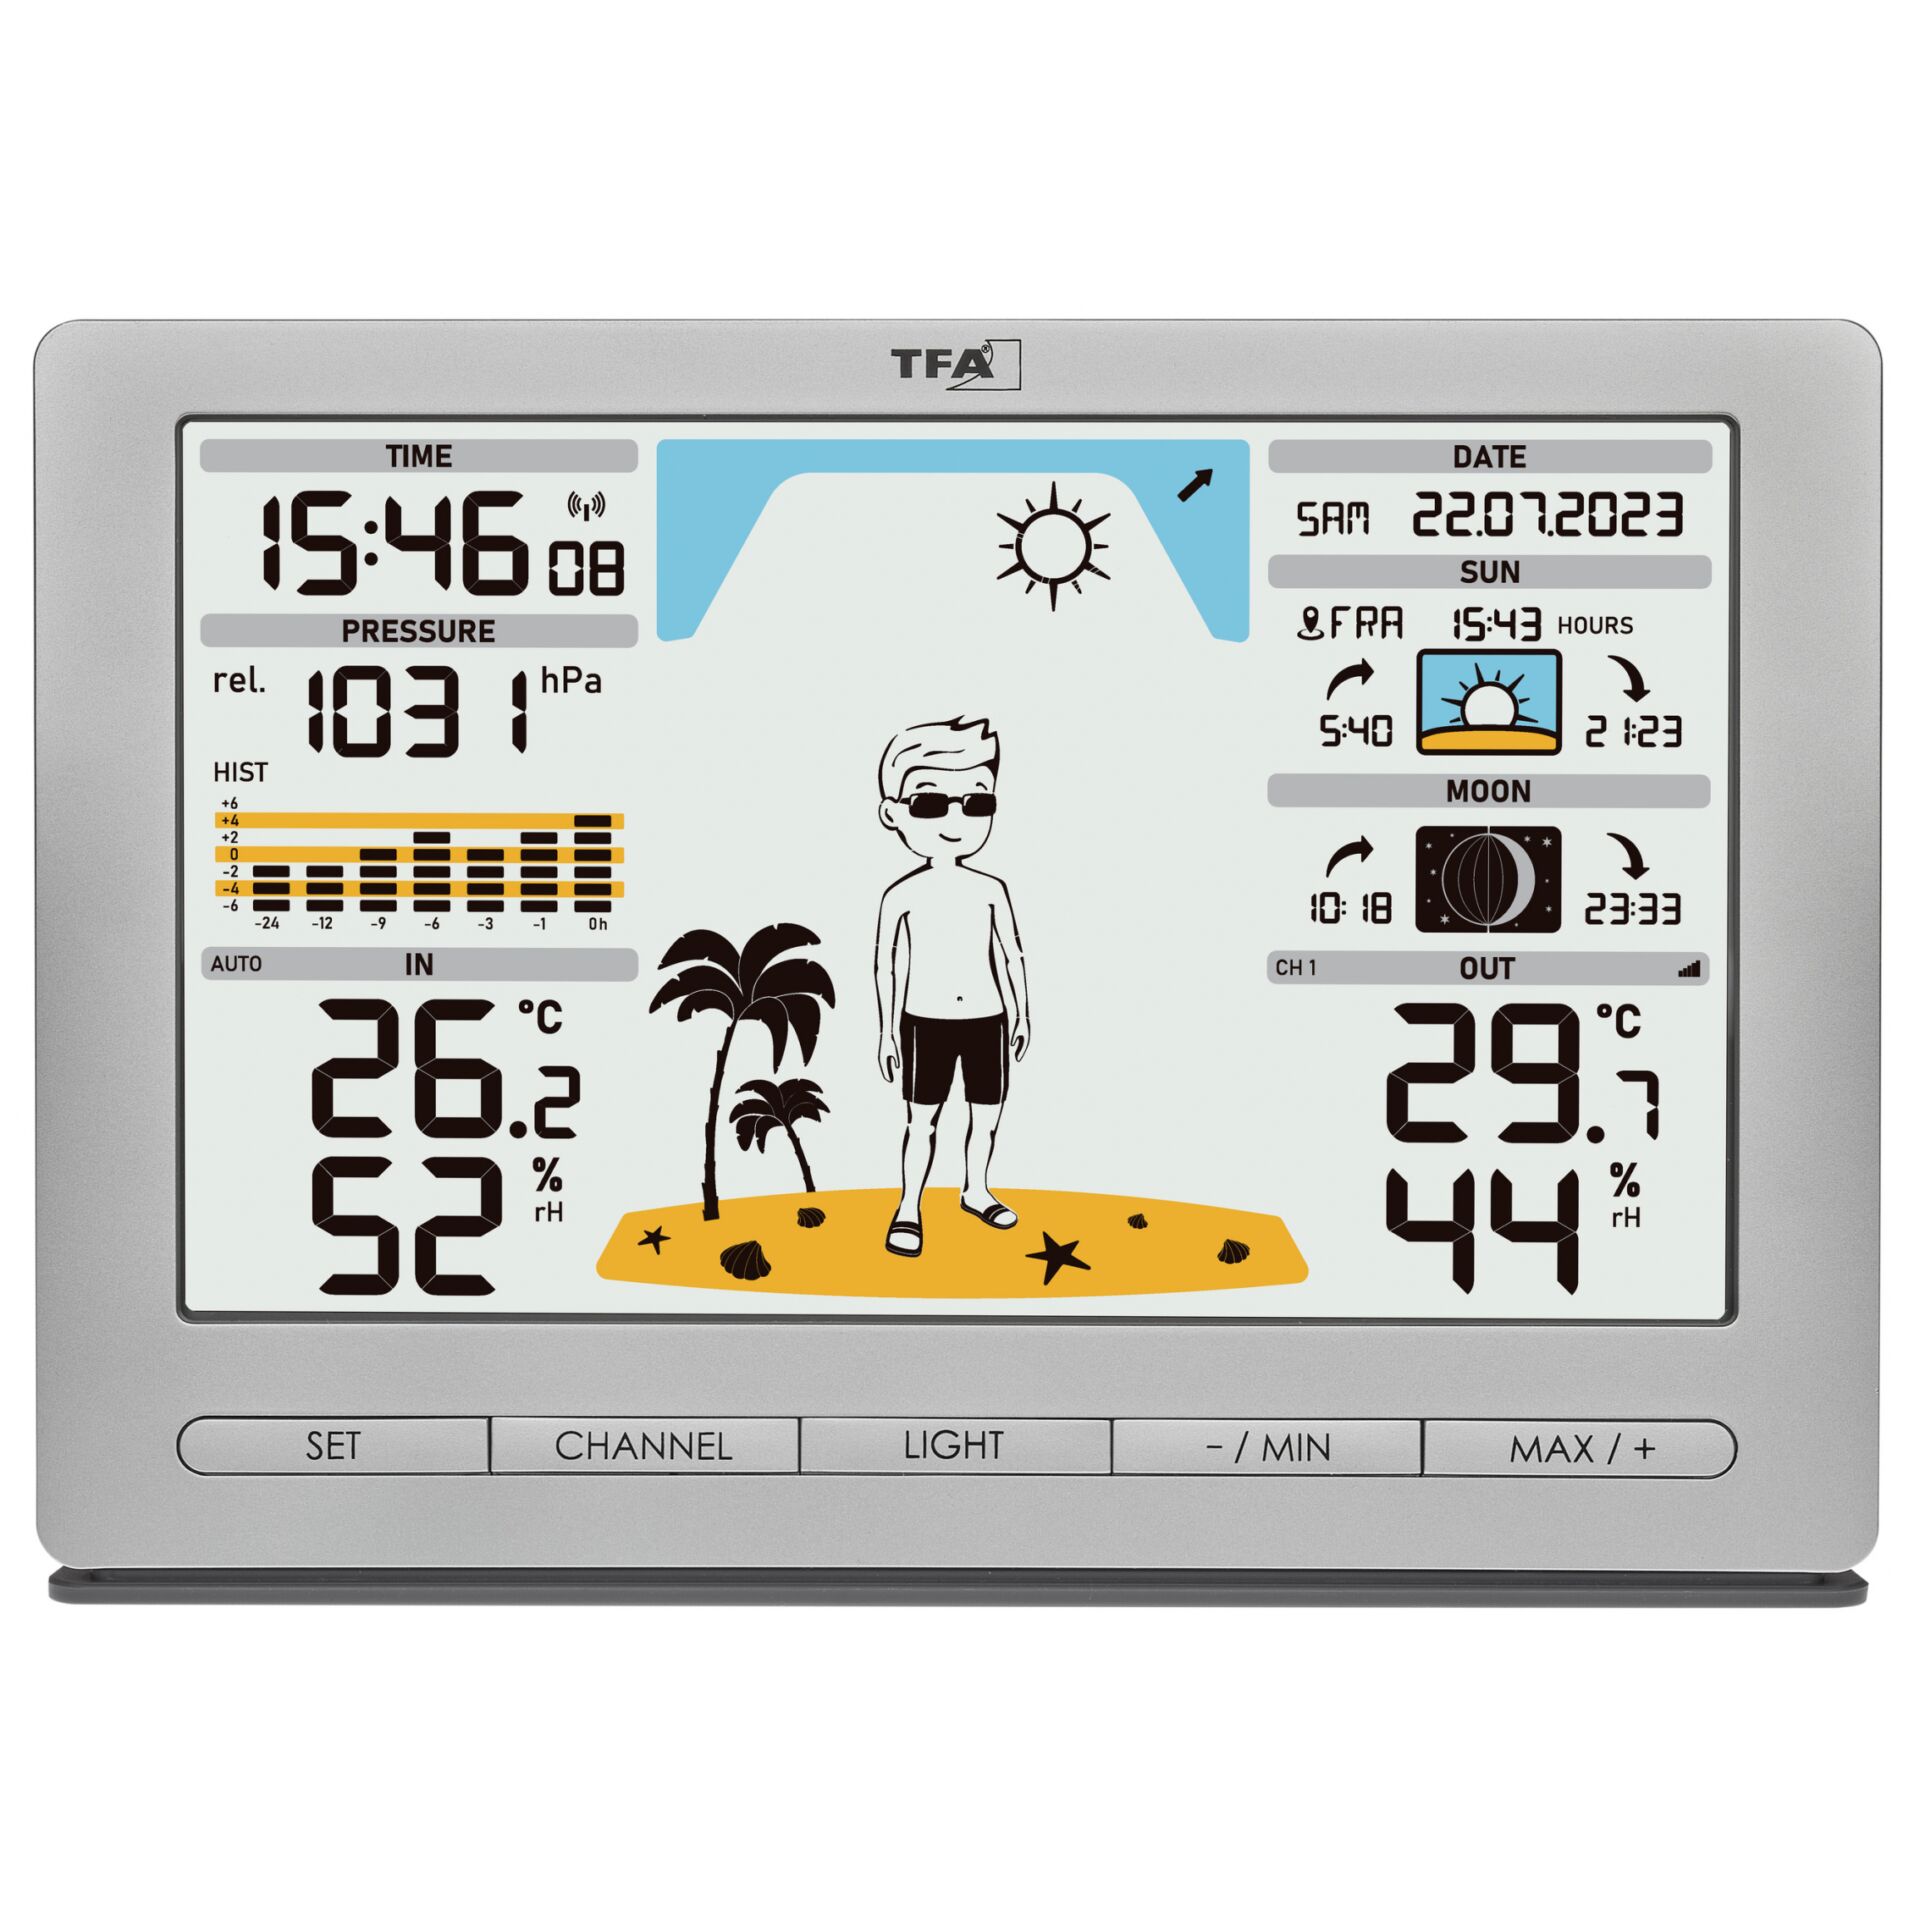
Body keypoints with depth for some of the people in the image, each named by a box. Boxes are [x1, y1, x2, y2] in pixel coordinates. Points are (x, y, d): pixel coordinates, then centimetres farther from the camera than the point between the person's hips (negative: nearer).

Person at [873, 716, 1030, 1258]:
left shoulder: (991, 890, 3)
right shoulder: (902, 895, -5)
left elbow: (1010, 955, 10)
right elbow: (888, 966, -1)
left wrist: (1022, 1013, 10)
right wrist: (888, 1030, -1)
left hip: (986, 1018, 3)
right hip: (927, 1022, -3)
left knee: (987, 1115, 11)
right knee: (923, 1117, -3)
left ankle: (976, 1192, 33)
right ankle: (908, 1210, 8)